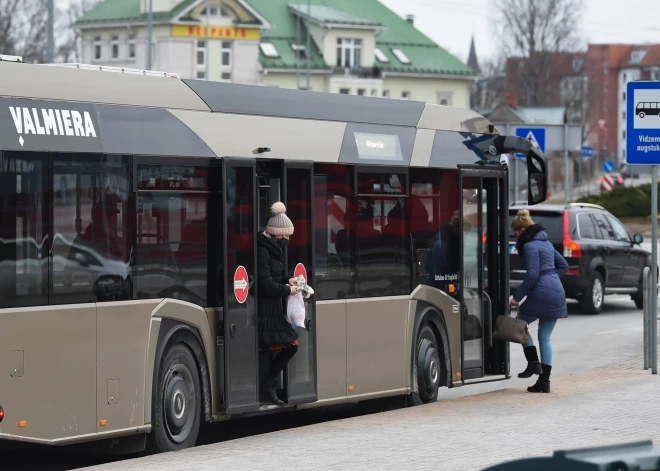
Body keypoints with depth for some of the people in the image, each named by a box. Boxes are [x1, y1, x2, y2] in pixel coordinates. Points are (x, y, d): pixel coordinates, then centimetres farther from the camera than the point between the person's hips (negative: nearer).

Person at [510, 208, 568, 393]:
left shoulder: (530, 246, -10)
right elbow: (563, 265, 26)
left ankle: (533, 362, 2)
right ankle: (544, 381, 8)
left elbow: (532, 275, -17)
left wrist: (517, 296, -12)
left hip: (541, 293, -9)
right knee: (545, 337, 10)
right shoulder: (545, 242, 18)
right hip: (557, 294, 9)